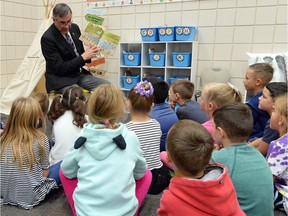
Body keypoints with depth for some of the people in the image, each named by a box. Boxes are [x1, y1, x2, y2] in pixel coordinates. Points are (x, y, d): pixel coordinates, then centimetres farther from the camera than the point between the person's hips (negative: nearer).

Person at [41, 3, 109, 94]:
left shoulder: (75, 28, 4)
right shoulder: (47, 38, -16)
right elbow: (59, 68, -18)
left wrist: (89, 55, -8)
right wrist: (83, 57, -20)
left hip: (80, 74, 7)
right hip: (61, 80, -6)